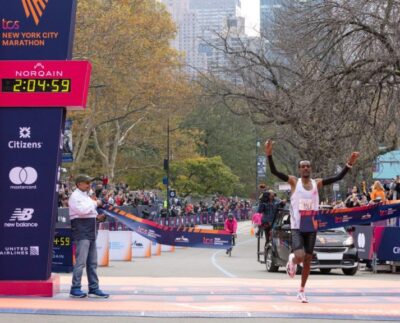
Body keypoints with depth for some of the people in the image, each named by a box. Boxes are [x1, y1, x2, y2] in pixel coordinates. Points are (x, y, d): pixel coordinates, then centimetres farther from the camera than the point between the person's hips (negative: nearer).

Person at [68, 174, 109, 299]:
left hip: (90, 231, 10)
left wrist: (97, 216, 8)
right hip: (81, 230, -10)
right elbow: (82, 210, -23)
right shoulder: (75, 196, -8)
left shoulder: (86, 196, 22)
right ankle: (75, 289, -8)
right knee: (81, 261, -12)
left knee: (92, 262, 10)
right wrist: (95, 203, -11)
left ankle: (94, 288, 14)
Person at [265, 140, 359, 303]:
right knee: (300, 256, -21)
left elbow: (338, 177, -2)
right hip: (297, 227, -3)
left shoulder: (317, 183, 4)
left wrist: (349, 164, -14)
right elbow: (274, 171, -13)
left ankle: (302, 291, 22)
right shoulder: (294, 181, -3)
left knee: (307, 260, 7)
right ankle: (292, 260, 19)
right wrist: (269, 155, -26)